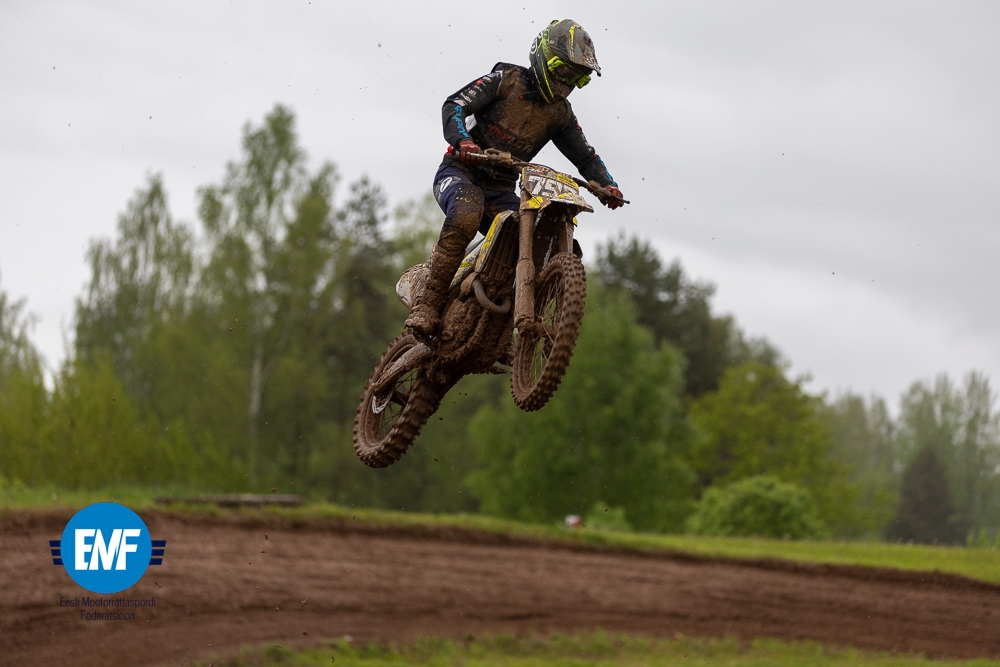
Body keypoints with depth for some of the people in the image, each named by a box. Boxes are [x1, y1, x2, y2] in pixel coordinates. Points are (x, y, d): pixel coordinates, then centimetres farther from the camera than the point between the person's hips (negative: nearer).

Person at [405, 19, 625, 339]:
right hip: (461, 173, -6)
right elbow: (454, 105, -15)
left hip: (501, 191, 6)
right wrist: (462, 140, -35)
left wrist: (607, 184, -7)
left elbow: (585, 156, 14)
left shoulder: (561, 113, 11)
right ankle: (426, 306, -37)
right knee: (466, 214, -39)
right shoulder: (507, 80, -6)